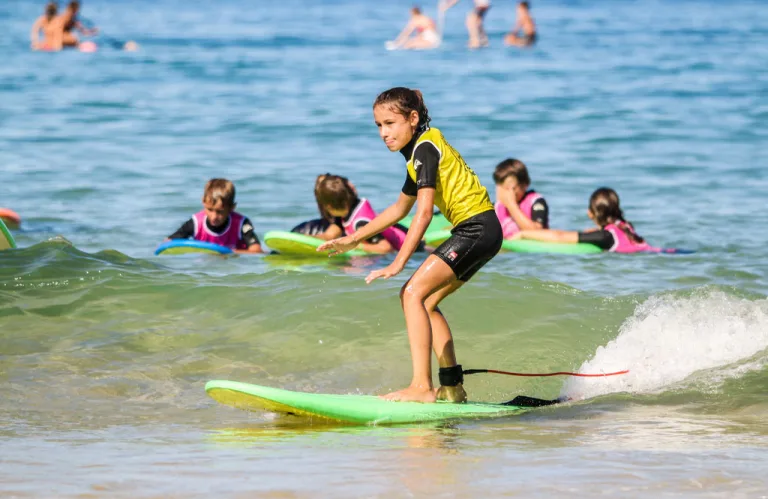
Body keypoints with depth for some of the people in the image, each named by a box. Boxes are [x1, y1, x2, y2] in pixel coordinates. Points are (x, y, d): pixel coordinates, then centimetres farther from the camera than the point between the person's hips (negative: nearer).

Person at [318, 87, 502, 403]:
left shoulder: (425, 147, -12)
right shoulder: (419, 151, 19)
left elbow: (424, 213, -21)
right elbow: (401, 208, 32)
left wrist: (398, 263, -25)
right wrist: (354, 239, 33)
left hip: (477, 228, -10)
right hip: (476, 232, 10)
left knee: (413, 293, -17)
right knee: (426, 302, 14)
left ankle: (421, 387, -26)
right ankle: (452, 387, 15)